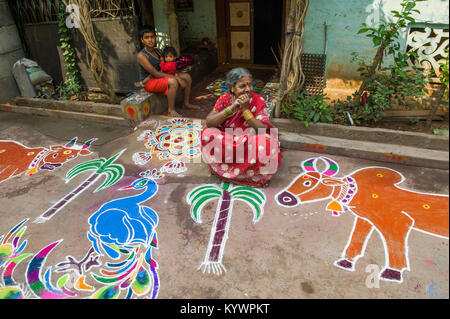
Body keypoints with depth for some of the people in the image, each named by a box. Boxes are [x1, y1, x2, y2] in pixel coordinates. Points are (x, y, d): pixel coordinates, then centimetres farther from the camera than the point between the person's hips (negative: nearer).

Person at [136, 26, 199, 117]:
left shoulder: (158, 50, 7)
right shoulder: (141, 55, -19)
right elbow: (155, 73, -25)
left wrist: (178, 77, -11)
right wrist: (176, 78, -27)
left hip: (160, 76, 8)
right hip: (149, 82, -8)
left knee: (187, 77, 0)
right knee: (173, 81, -36)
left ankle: (186, 103, 13)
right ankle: (171, 110, -23)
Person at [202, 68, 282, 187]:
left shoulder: (258, 101, -13)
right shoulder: (225, 99, -8)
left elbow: (263, 130, -22)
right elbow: (209, 122, -18)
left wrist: (245, 109, -28)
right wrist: (231, 108, -28)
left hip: (250, 145, -2)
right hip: (226, 144, 3)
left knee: (265, 149, -32)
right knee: (208, 133, -21)